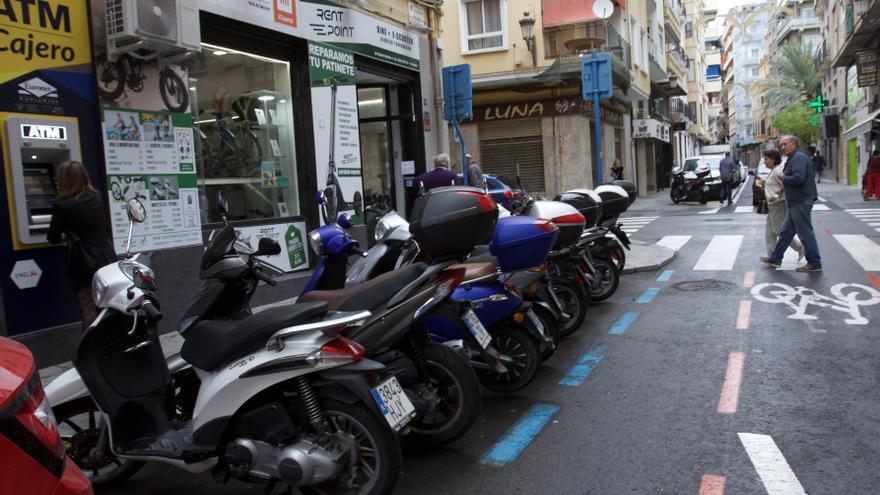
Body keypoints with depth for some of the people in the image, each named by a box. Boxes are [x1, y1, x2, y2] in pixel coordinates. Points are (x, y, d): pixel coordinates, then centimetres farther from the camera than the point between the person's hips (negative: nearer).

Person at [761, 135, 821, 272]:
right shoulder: (794, 158, 17)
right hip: (796, 202, 11)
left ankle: (815, 264, 3)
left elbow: (798, 178, -28)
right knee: (786, 231, 16)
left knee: (805, 233, -4)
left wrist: (783, 178, -13)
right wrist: (782, 189, 11)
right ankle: (775, 258, 25)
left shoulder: (799, 157, -16)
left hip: (801, 202, -11)